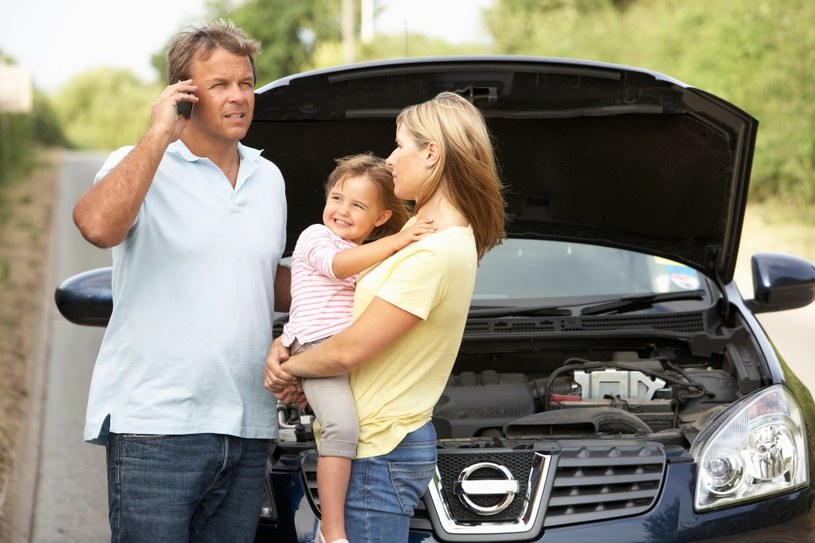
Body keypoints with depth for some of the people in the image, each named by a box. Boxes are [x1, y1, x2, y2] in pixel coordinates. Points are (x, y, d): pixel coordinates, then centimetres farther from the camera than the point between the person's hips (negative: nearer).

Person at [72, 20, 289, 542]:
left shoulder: (268, 178, 16)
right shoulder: (142, 165, -3)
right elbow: (97, 225, -27)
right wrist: (159, 136, -20)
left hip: (248, 427, 6)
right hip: (154, 423, -6)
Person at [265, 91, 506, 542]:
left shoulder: (433, 254, -20)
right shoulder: (439, 237, 13)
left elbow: (350, 350, -18)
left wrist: (288, 367, -1)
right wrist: (284, 344, 5)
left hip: (380, 452, -10)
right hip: (388, 442, 10)